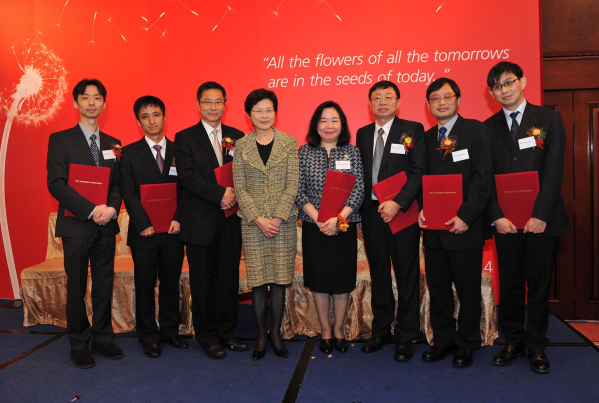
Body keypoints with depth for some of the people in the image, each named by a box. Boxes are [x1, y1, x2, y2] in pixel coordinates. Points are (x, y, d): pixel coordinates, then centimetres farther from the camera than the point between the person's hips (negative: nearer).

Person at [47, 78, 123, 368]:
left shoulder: (113, 144, 13)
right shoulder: (60, 140, 1)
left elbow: (118, 183, 10)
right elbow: (56, 184, -9)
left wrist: (111, 208, -11)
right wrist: (92, 210, -18)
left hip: (106, 225, 4)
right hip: (76, 225, -3)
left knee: (104, 285, 9)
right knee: (76, 288, 5)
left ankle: (102, 339, 22)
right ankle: (79, 345, 18)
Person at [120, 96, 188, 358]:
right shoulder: (130, 153, 4)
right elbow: (129, 194, -3)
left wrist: (178, 219, -8)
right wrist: (144, 225, -12)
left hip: (173, 230, 2)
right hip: (144, 232, -1)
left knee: (171, 282, 10)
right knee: (145, 285, 7)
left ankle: (169, 330, 24)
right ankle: (148, 336, 20)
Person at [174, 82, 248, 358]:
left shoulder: (237, 136, 11)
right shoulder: (185, 137, 1)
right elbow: (187, 177, -10)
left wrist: (236, 194, -12)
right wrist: (220, 193, -17)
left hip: (230, 220, 3)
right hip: (200, 220, -3)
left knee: (229, 277, 8)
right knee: (202, 280, 6)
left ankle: (225, 331, 23)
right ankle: (207, 335, 20)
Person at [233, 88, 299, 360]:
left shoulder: (289, 143, 4)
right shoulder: (241, 146, 5)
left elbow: (292, 184, -1)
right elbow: (239, 188, 1)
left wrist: (278, 218, -11)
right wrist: (258, 219, -10)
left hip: (283, 221, 0)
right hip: (252, 223, 0)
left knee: (280, 278, 4)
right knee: (258, 280, 3)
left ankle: (276, 333, 18)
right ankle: (261, 335, 16)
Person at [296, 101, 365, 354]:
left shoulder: (352, 152, 2)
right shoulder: (305, 152, 2)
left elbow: (359, 190, -4)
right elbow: (298, 189, -3)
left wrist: (338, 218, -16)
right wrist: (319, 219, -15)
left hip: (344, 226, 0)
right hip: (314, 226, 0)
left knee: (343, 278, 9)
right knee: (319, 279, 8)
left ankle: (339, 330, 27)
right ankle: (325, 331, 25)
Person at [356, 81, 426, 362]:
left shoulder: (413, 130, -1)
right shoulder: (363, 134, 12)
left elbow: (419, 172, -9)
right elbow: (360, 176, 12)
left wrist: (397, 203, -20)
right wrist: (359, 214, 7)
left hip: (402, 214, -4)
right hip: (371, 215, 4)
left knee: (407, 278, 5)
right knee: (379, 277, 13)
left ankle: (405, 337, 18)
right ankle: (381, 331, 27)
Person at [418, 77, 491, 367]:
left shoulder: (475, 130, -3)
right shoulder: (426, 137, 13)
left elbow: (482, 178, -10)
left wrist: (465, 216, -17)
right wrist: (422, 210, -4)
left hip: (465, 228, -5)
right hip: (433, 229, 5)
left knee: (468, 290, 7)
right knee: (437, 287, 12)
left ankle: (466, 344, 23)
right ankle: (443, 340, 28)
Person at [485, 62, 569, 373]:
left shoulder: (549, 119, 4)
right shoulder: (488, 128, 9)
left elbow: (554, 170, -4)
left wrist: (540, 215, -13)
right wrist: (497, 217, -9)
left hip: (540, 219, -1)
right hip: (505, 220, 2)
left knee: (539, 285, 6)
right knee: (509, 285, 7)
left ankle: (536, 347, 19)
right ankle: (513, 343, 21)